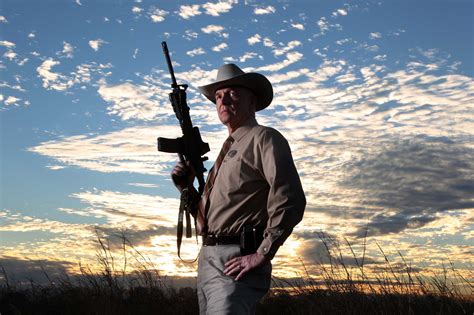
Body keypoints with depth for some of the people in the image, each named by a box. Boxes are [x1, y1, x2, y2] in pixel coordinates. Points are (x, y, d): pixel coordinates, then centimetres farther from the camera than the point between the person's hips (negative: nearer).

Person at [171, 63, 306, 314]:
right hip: (208, 260, 9)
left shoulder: (264, 138, -4)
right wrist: (186, 188, 8)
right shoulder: (228, 150, 22)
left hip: (237, 264, -9)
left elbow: (290, 200, -17)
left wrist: (262, 255, -17)